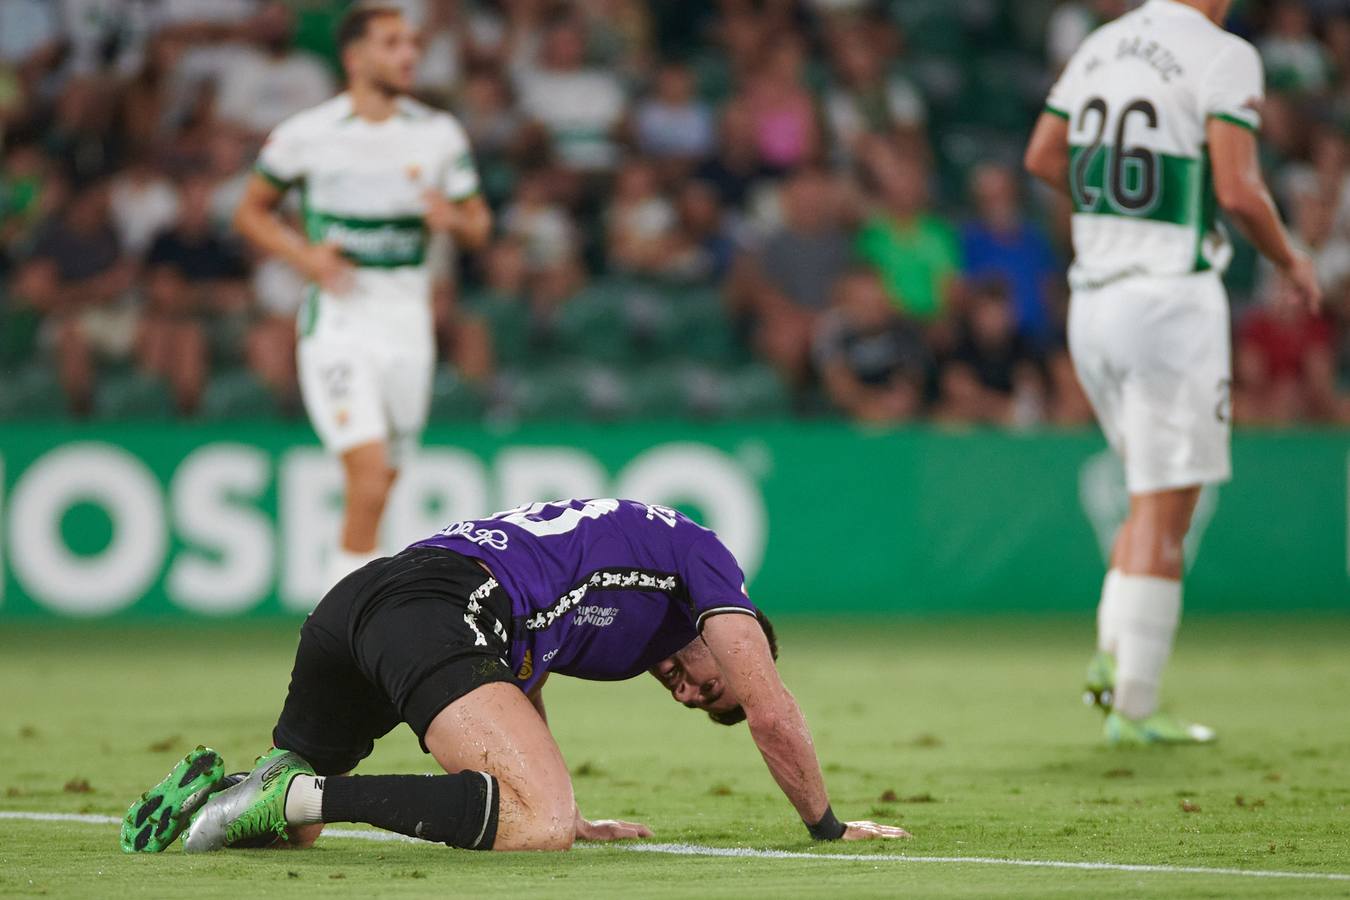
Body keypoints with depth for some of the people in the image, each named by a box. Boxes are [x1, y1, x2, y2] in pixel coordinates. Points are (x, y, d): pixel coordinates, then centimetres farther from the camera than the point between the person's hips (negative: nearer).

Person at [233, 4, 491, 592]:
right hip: (337, 325, -4)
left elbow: (478, 228, 13)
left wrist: (455, 220, -11)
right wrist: (305, 255, -9)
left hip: (408, 326, 4)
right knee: (369, 480, -20)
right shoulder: (306, 134, -3)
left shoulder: (440, 135, 5)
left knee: (376, 494, 9)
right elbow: (251, 213, 9)